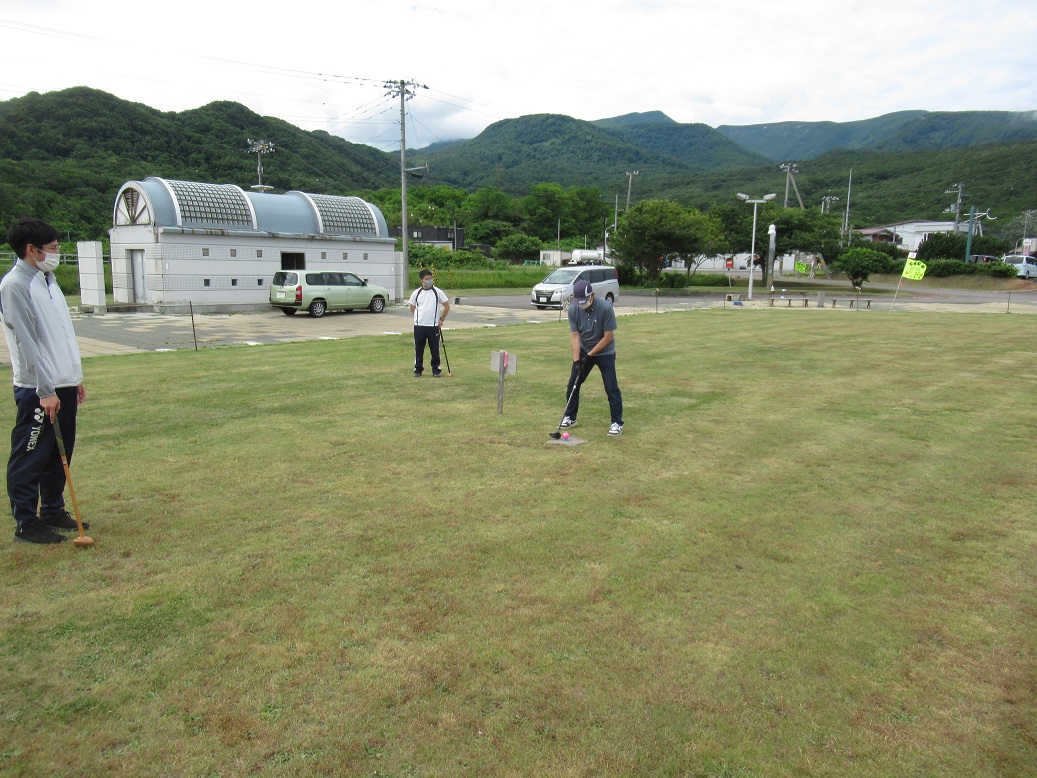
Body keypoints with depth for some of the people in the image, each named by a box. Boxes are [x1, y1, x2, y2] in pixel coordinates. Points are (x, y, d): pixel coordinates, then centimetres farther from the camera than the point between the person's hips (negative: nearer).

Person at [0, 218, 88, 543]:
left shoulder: (47, 279, 14)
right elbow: (26, 342, -17)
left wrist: (75, 377, 18)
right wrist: (46, 390, -18)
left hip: (63, 385, 9)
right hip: (37, 390, -8)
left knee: (60, 453, 15)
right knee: (30, 459, 1)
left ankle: (53, 511, 27)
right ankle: (27, 523, 10)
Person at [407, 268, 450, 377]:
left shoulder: (438, 292, 0)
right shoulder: (416, 293, 4)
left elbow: (447, 306, 7)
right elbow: (412, 308, 16)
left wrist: (441, 319, 3)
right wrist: (420, 317, 8)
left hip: (433, 326, -1)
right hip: (419, 326, 1)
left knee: (435, 349, 3)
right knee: (418, 349, 5)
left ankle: (436, 370, 13)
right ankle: (418, 369, 17)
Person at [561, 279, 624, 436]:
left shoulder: (605, 308, -26)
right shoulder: (573, 310, -14)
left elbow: (608, 337, -21)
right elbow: (574, 335, -13)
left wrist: (590, 356, -20)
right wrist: (576, 360, -21)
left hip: (605, 352, -4)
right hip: (583, 352, 4)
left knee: (611, 387, -8)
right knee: (572, 385, 5)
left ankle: (617, 423, 3)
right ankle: (570, 417, 22)